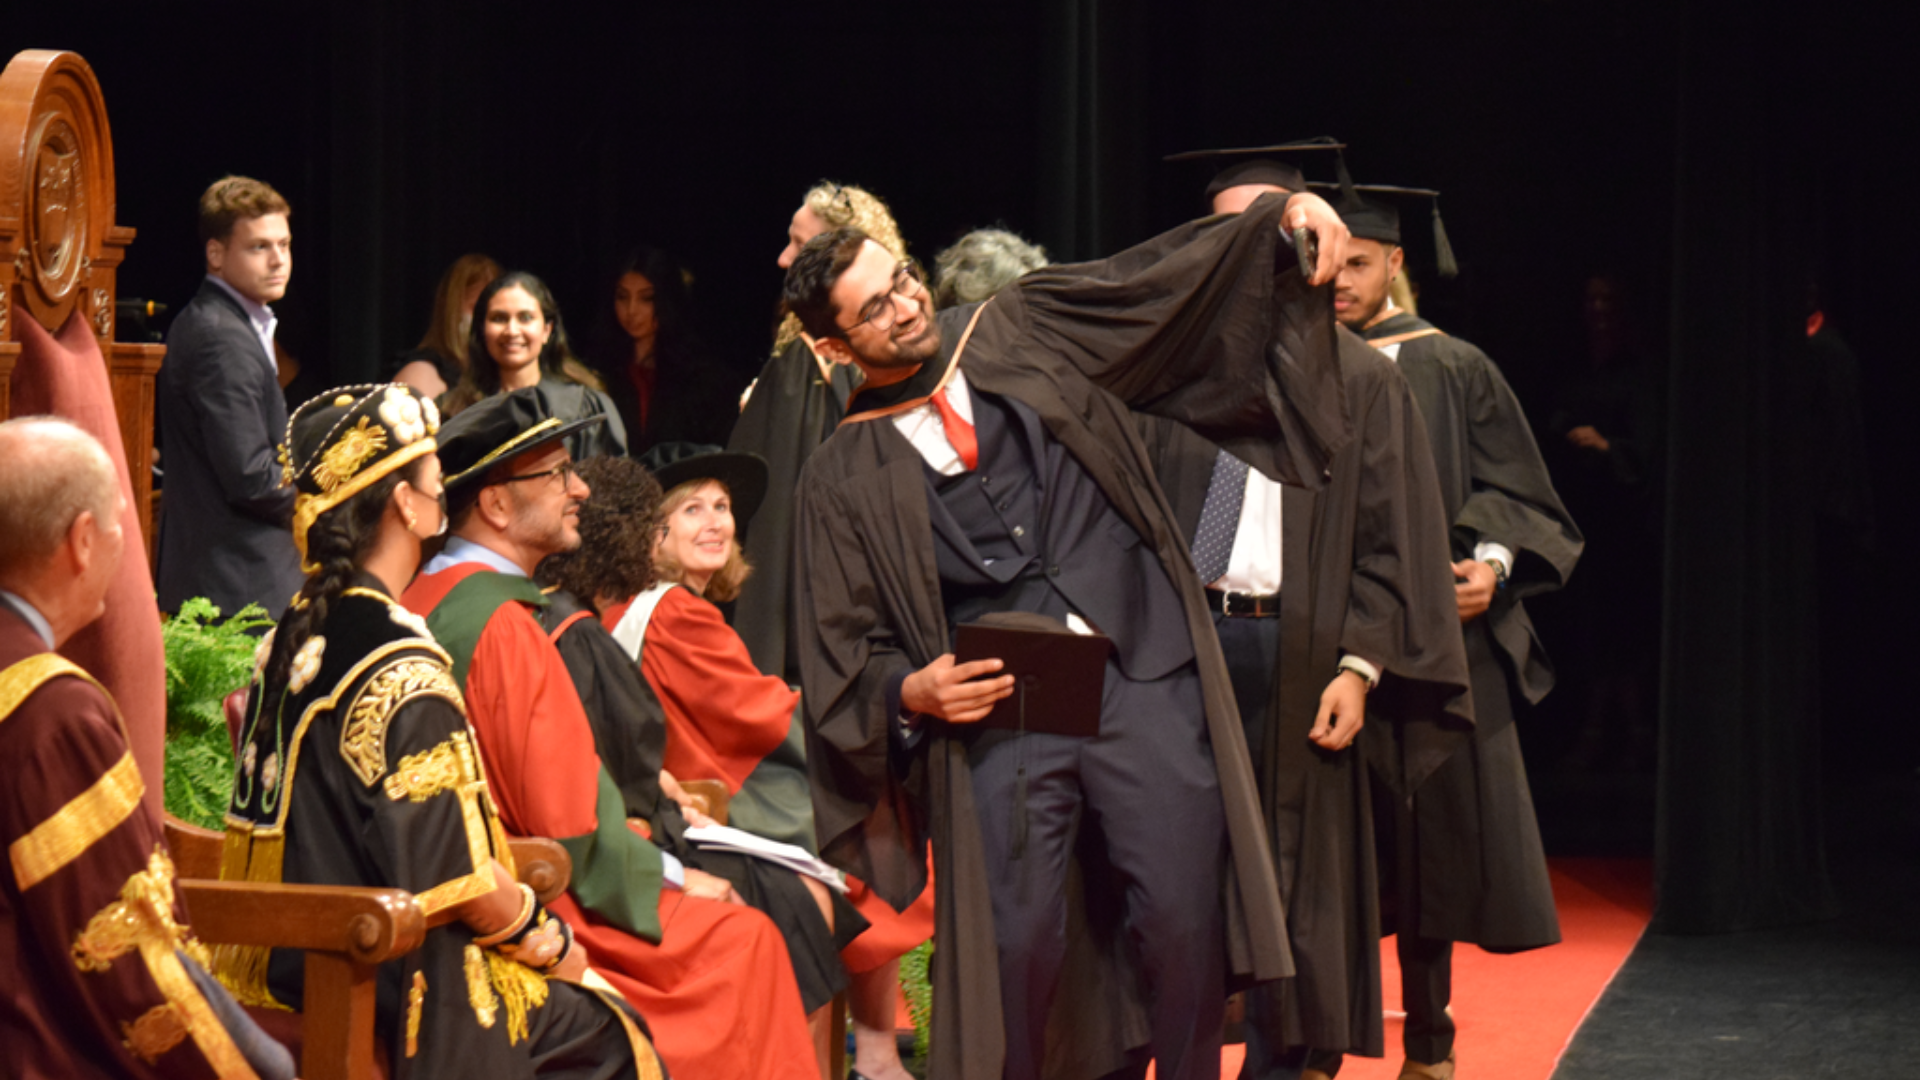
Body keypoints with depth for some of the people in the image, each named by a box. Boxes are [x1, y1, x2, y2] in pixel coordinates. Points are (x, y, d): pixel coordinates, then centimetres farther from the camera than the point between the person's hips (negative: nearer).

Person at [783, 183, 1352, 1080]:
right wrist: (911, 691, -12)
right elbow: (845, 655, 8)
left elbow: (1166, 276, 7)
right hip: (994, 710, -1)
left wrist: (1280, 216, -8)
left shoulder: (1021, 334, 11)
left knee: (1182, 920, -6)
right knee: (1016, 944, -7)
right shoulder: (843, 481, 7)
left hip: (1139, 678, 1)